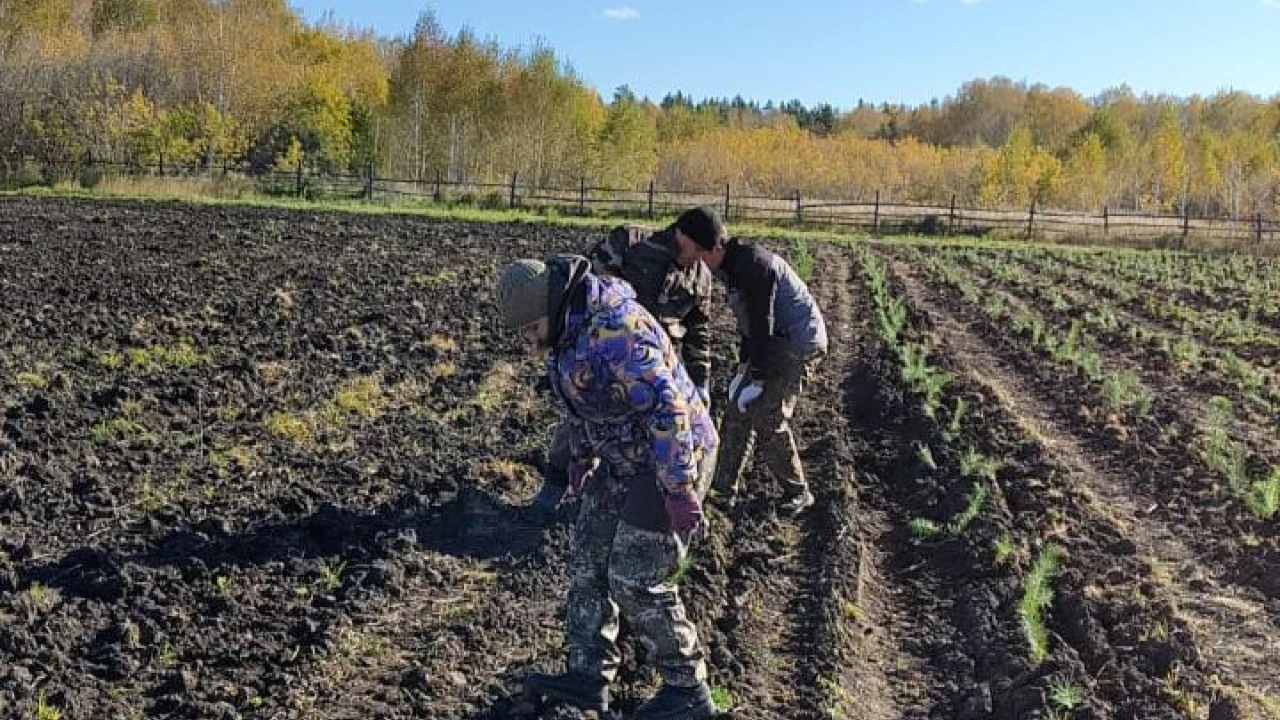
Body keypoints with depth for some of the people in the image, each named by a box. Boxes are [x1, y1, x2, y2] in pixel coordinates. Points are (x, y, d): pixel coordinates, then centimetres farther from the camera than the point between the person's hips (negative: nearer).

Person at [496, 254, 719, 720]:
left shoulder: (614, 328, -28)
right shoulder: (566, 328, 3)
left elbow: (666, 407, -30)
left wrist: (678, 489, -28)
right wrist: (582, 457, 23)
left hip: (670, 458, -9)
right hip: (623, 458, 9)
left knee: (635, 579, -4)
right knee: (588, 558, 10)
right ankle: (588, 678, 21)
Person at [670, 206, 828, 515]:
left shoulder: (753, 264, -26)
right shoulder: (730, 265, 3)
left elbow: (763, 324, -24)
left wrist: (757, 380, -19)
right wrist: (744, 364, 8)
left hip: (800, 346, -9)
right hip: (774, 345, 9)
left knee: (768, 421, -11)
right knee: (738, 410, 6)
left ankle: (798, 493, 6)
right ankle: (725, 485, 16)